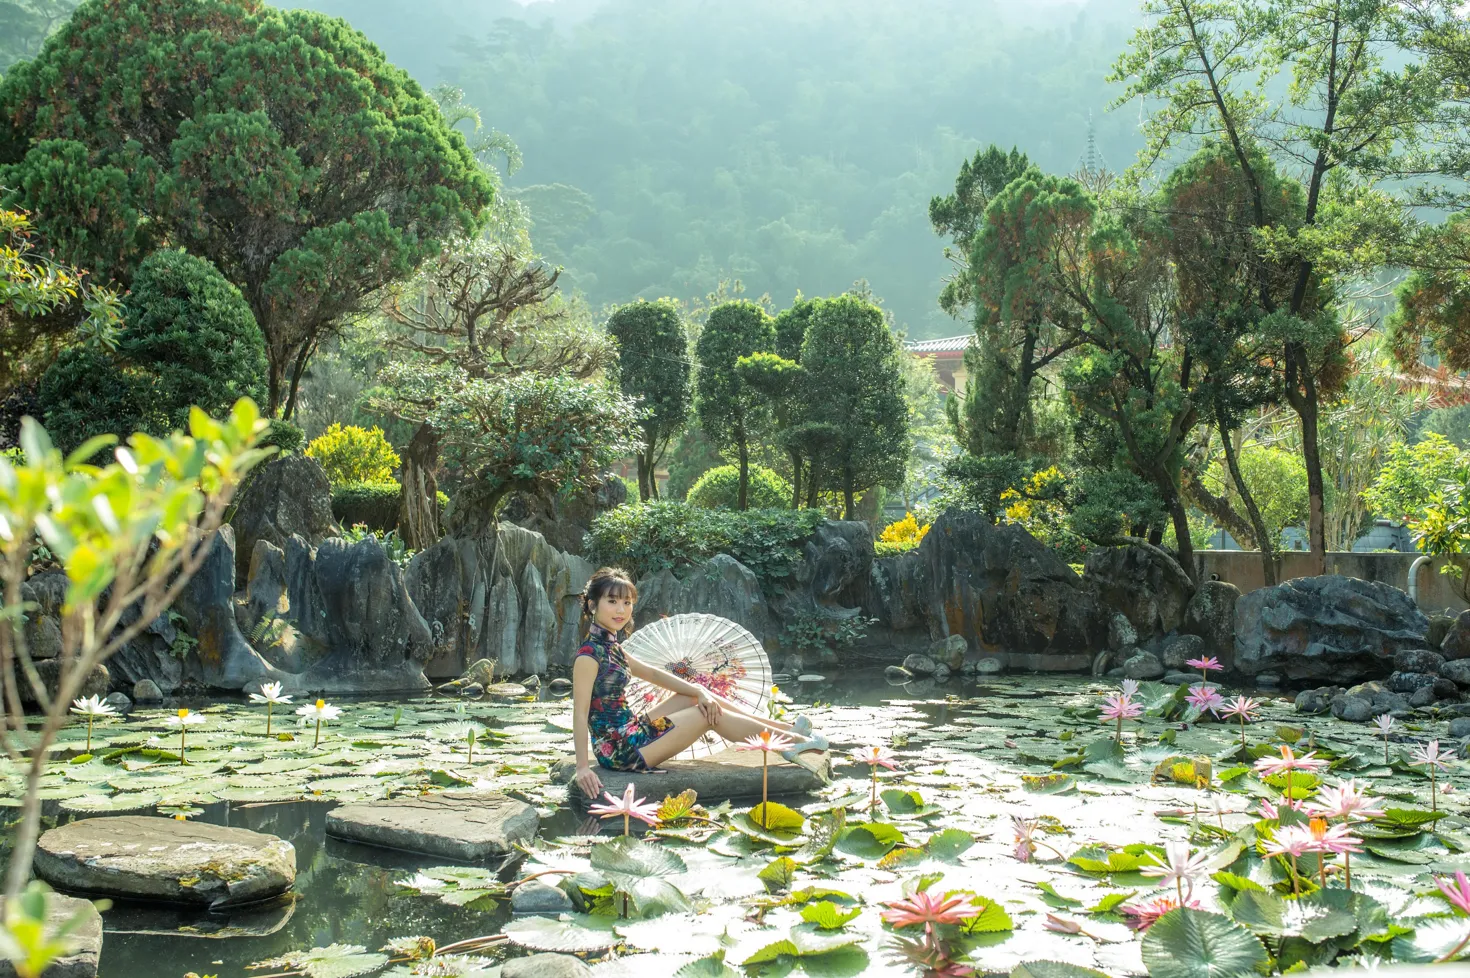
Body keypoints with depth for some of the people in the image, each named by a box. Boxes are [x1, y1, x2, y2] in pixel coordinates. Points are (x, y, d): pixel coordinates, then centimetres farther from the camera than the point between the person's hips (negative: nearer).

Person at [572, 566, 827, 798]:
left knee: (697, 693, 12)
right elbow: (579, 713, -22)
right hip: (621, 752, -9)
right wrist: (583, 768, -25)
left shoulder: (610, 646, 8)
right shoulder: (589, 654, -20)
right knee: (711, 715, -4)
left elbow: (652, 673, 12)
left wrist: (699, 692, 3)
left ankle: (784, 728, 18)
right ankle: (792, 741, 10)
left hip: (630, 733, 9)